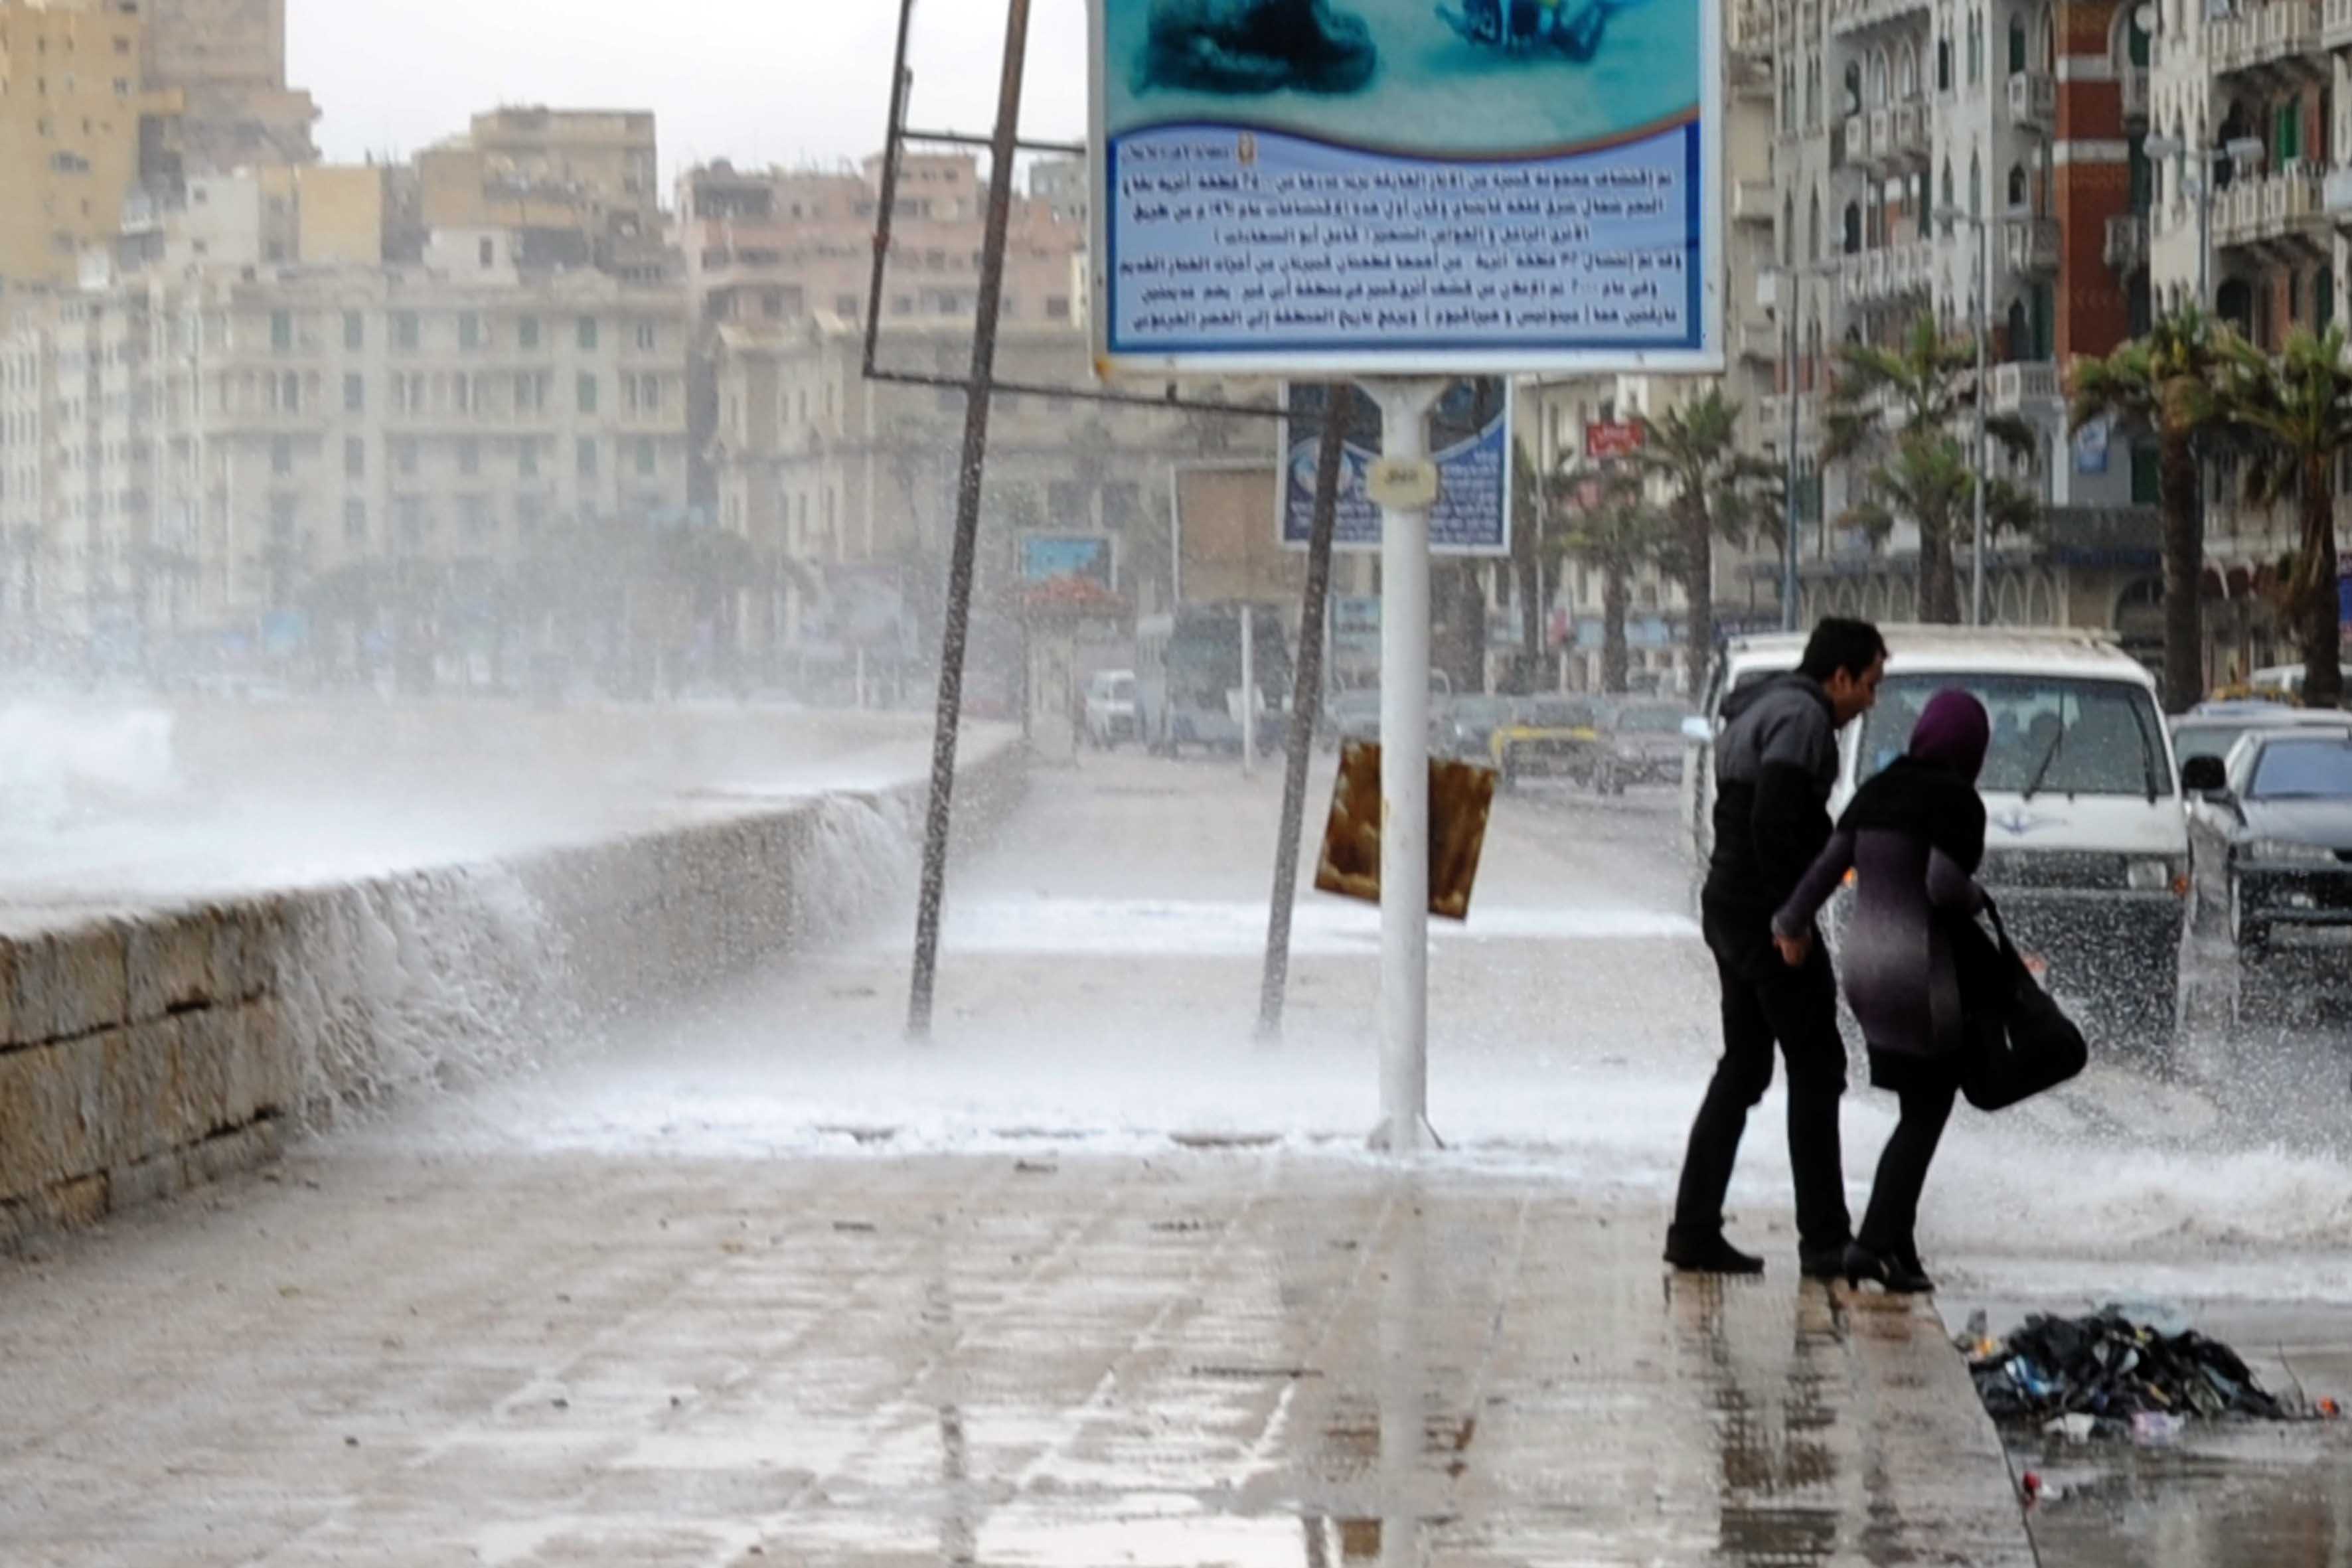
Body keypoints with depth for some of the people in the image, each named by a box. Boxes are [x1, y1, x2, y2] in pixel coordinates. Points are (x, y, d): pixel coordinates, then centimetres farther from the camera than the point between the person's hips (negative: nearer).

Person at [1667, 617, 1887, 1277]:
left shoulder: (1758, 712, 20)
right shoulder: (1801, 716, -13)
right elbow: (1772, 820, -24)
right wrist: (1790, 915, -21)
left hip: (1728, 908, 10)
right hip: (1763, 911, -10)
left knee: (1743, 1068, 14)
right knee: (1816, 1068, -4)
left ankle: (1694, 1230, 13)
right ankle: (1824, 1239, -3)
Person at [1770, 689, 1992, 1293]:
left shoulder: (1878, 792, 10)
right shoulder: (1955, 801, -11)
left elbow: (1829, 864, 6)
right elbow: (1942, 884, -21)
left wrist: (1791, 923, 13)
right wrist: (1974, 899, -1)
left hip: (1867, 965, 7)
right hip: (1926, 972, -7)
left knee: (1918, 1112, 14)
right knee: (1925, 1118, -2)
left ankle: (1898, 1246, 11)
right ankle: (1875, 1241, -12)